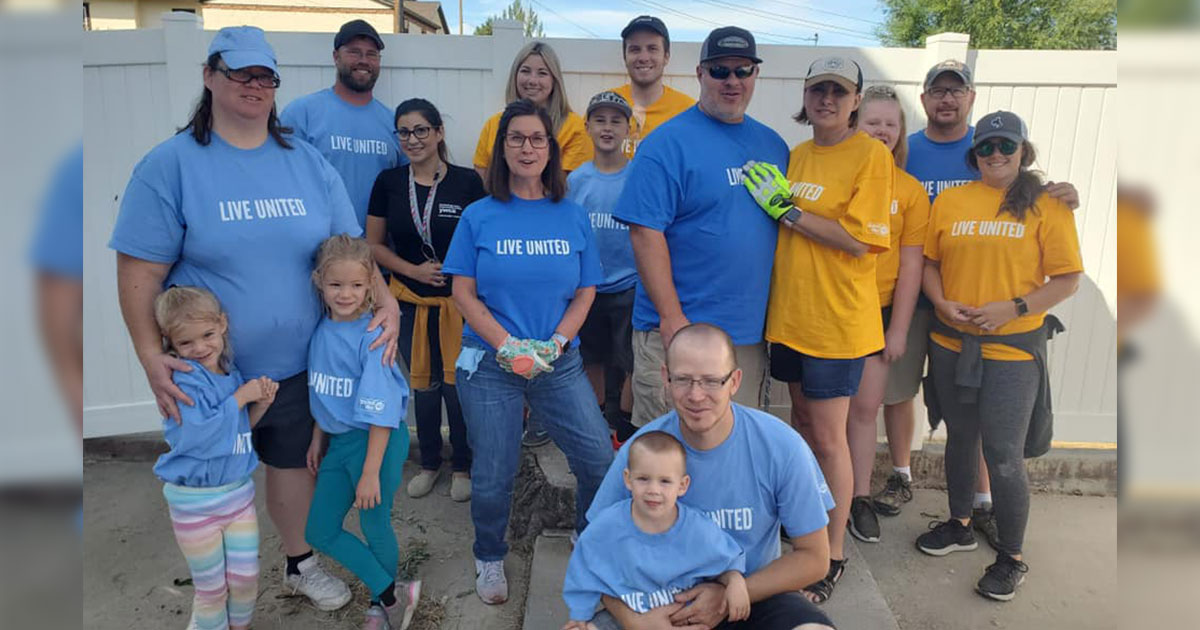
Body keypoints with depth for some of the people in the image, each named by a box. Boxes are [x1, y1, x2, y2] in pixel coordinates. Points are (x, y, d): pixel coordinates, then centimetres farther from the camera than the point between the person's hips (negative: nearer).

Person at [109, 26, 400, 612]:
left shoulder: (308, 163, 2)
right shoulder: (170, 165, -9)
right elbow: (139, 272, -10)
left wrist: (386, 303, -13)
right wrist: (151, 356, -19)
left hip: (296, 365, 3)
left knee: (292, 460, 19)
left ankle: (299, 563, 42)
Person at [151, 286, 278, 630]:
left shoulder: (231, 372, 0)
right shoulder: (180, 380, -19)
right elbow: (197, 435, -29)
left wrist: (261, 403, -8)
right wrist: (240, 397, -22)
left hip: (239, 490, 5)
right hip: (194, 501, -5)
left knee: (246, 578, 14)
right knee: (211, 587, 11)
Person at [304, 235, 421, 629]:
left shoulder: (372, 337, -20)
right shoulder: (321, 329, 0)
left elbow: (380, 414, -20)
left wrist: (370, 473, -20)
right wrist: (317, 439, 16)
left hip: (378, 440, -8)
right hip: (338, 440, 8)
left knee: (375, 527, 8)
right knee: (320, 531, 10)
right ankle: (394, 595, 17)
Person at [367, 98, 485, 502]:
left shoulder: (467, 182, -5)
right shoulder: (389, 182, 2)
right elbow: (374, 245, 6)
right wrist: (415, 270, -8)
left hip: (459, 300, -2)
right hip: (410, 301, 2)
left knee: (457, 385, 1)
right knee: (423, 386, 12)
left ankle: (462, 466, 23)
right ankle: (429, 463, 31)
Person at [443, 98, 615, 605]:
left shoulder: (573, 216, 5)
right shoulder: (480, 216, 0)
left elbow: (585, 292, 5)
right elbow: (463, 293, -3)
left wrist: (554, 343, -11)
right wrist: (508, 346, -14)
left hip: (559, 362, 2)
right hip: (489, 363, -1)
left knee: (598, 459, -1)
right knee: (493, 473, 4)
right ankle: (489, 559, 32)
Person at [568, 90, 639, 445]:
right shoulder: (575, 180, 1)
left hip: (630, 286, -2)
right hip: (587, 287, 2)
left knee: (632, 363, 5)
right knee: (592, 359, 14)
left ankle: (625, 425, 24)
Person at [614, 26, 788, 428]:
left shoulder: (772, 144, 12)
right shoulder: (668, 143, -9)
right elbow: (645, 232, -15)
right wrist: (672, 318, -18)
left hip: (751, 333, 6)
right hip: (679, 333, -6)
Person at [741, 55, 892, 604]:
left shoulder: (870, 154, -11)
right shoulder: (797, 154, 10)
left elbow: (859, 242, -20)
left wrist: (788, 209, -18)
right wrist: (777, 203, 4)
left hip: (837, 317, -7)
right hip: (790, 311, 7)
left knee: (829, 438, 0)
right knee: (802, 419, 20)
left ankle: (834, 555, 17)